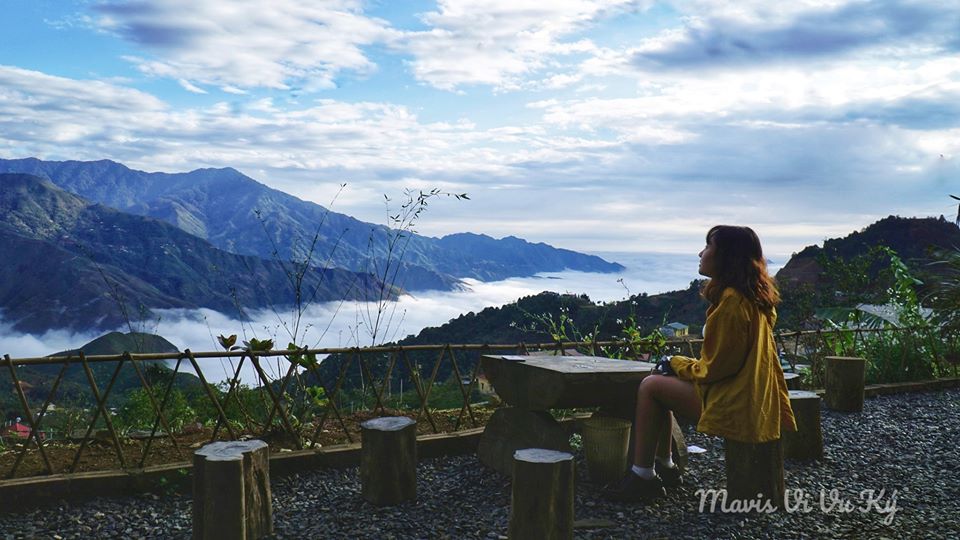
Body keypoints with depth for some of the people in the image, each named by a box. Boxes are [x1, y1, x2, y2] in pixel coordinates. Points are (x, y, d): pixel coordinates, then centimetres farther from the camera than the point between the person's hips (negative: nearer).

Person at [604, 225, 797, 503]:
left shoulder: (732, 301, -20)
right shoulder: (754, 297, 11)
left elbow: (714, 369, -19)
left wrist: (676, 363, -3)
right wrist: (683, 364, 13)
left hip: (733, 405, -10)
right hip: (753, 400, 10)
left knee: (651, 386, -7)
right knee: (664, 380, 17)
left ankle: (642, 476, -2)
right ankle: (665, 467, 20)